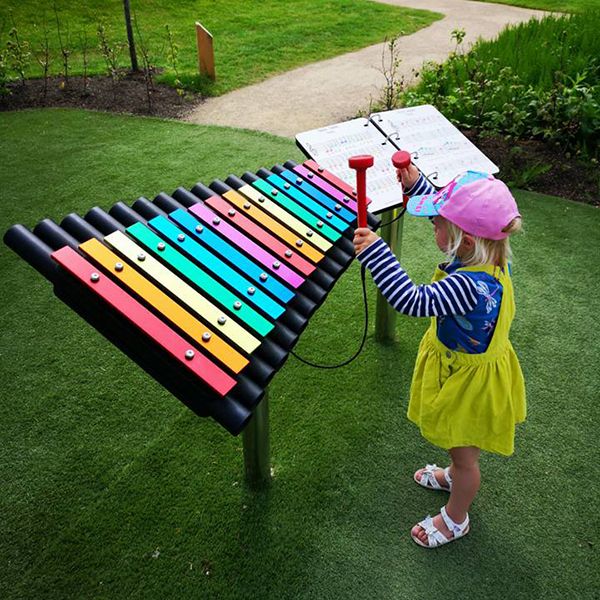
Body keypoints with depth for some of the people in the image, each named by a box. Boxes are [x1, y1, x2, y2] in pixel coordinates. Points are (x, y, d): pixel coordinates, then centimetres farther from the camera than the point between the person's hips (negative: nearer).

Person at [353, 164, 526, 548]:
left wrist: (375, 252, -47)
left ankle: (455, 519, 42)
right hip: (471, 365, 9)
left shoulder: (470, 285, -42)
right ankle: (456, 477, 63)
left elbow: (414, 301, -47)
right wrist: (417, 184, 0)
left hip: (470, 382, -8)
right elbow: (457, 216, 4)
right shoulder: (491, 257, -13)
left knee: (464, 454, 17)